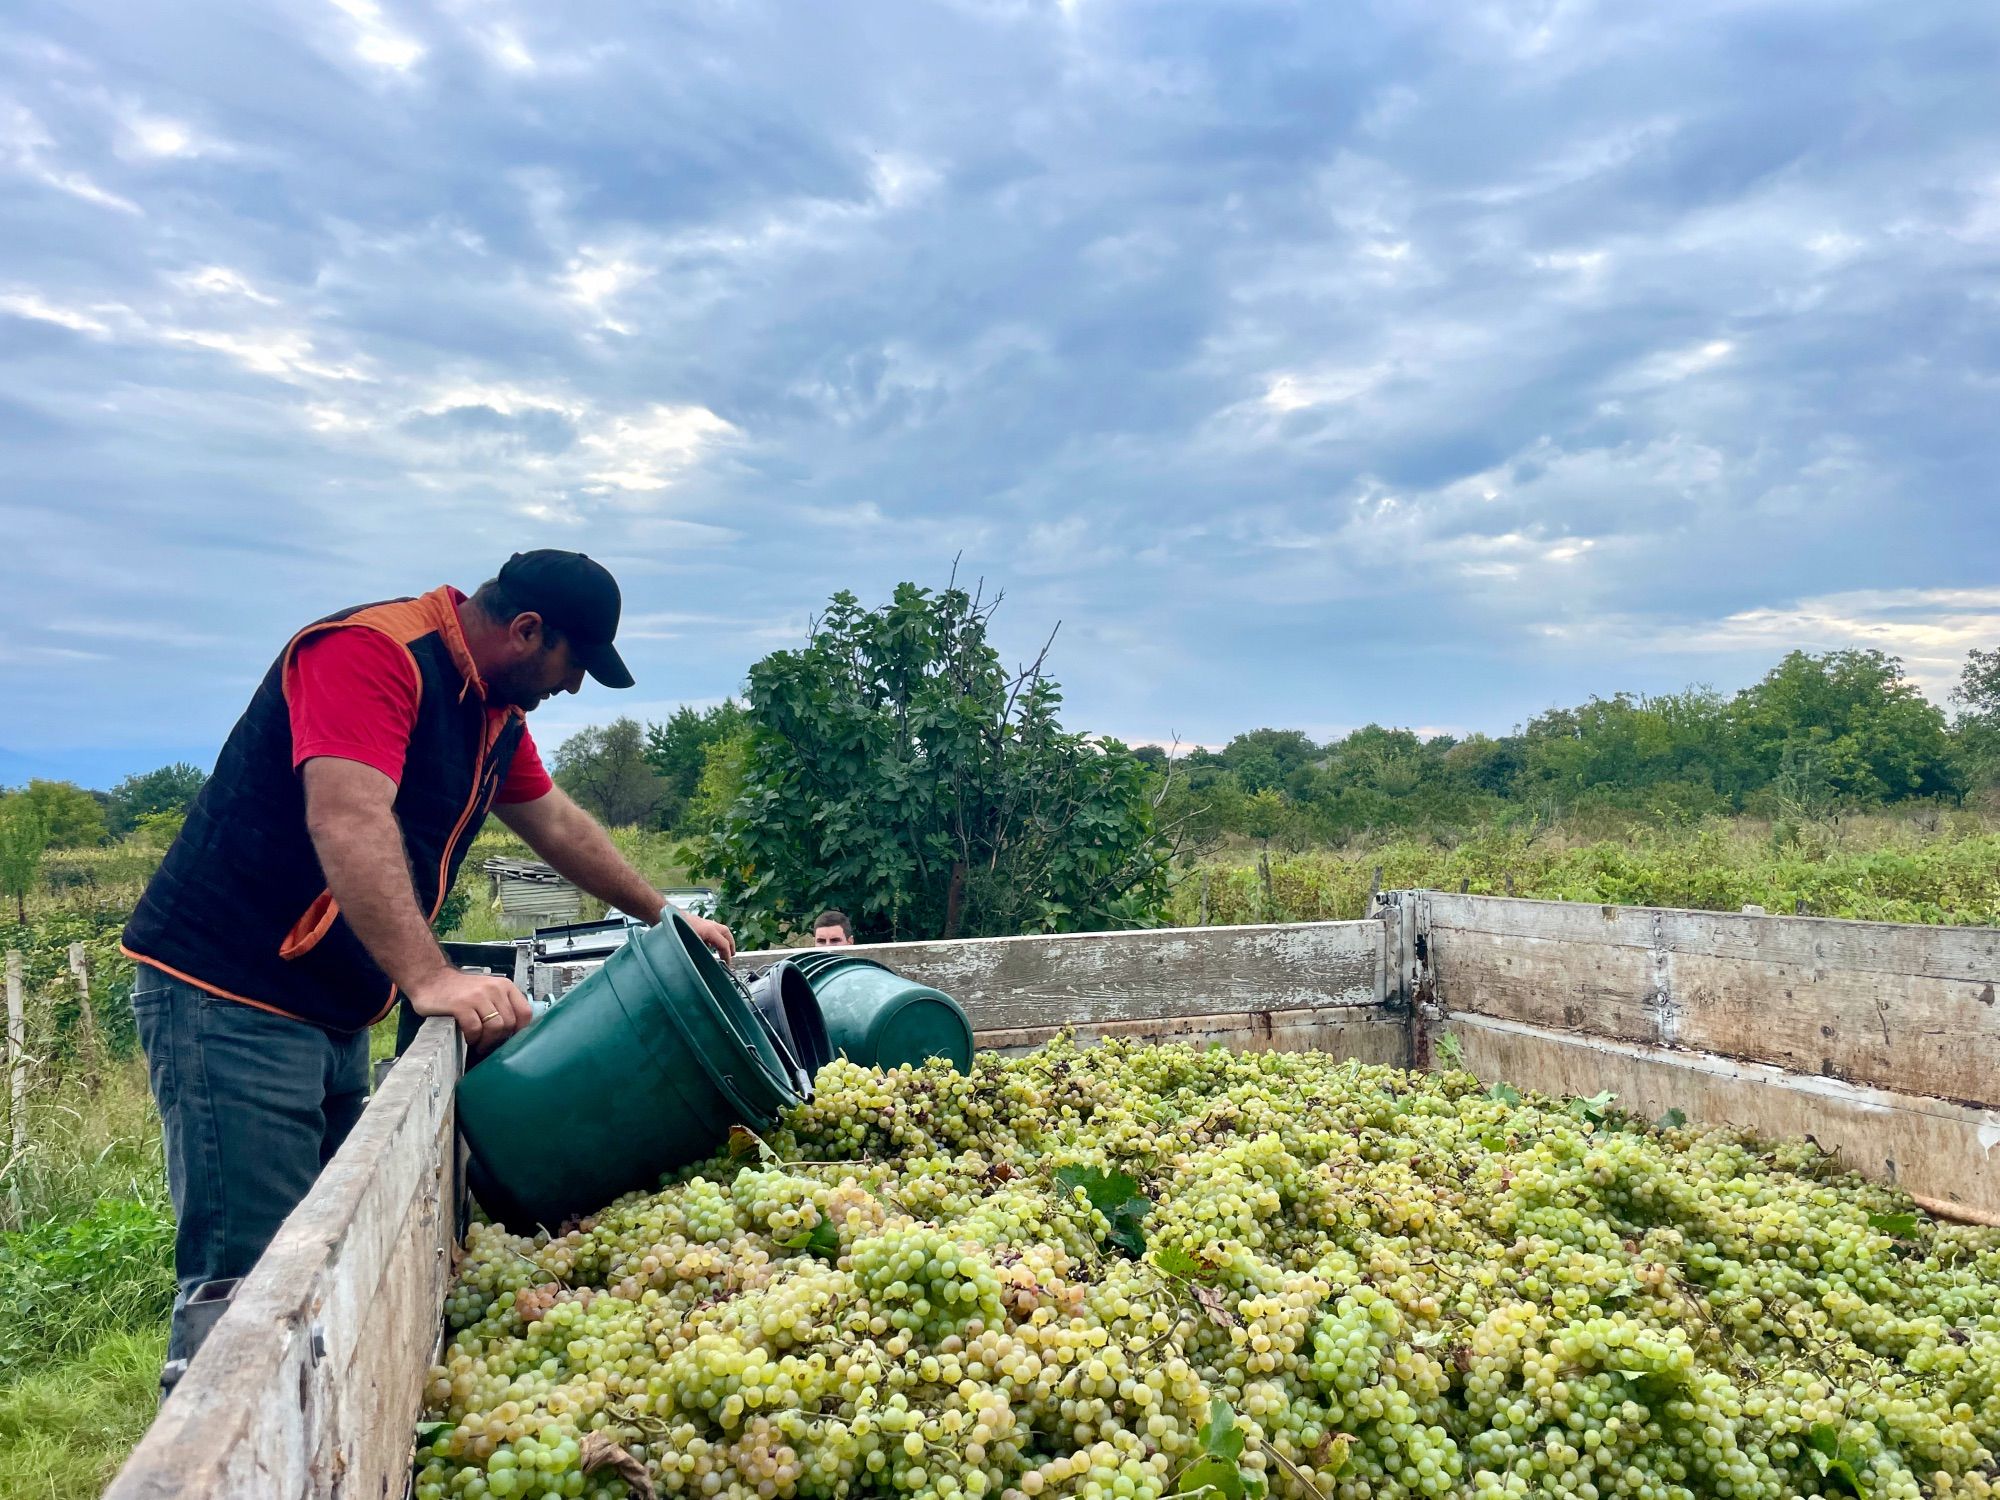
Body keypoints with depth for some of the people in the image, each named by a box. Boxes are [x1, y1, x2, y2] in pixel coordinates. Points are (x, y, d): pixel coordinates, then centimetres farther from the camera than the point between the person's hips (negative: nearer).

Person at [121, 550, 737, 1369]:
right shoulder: (372, 652, -18)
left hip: (334, 1014, 10)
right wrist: (430, 978, -39)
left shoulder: (495, 708, 12)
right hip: (232, 995, -10)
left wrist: (664, 915, 26)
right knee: (250, 1270, -10)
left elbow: (559, 824, 24)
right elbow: (347, 821, -31)